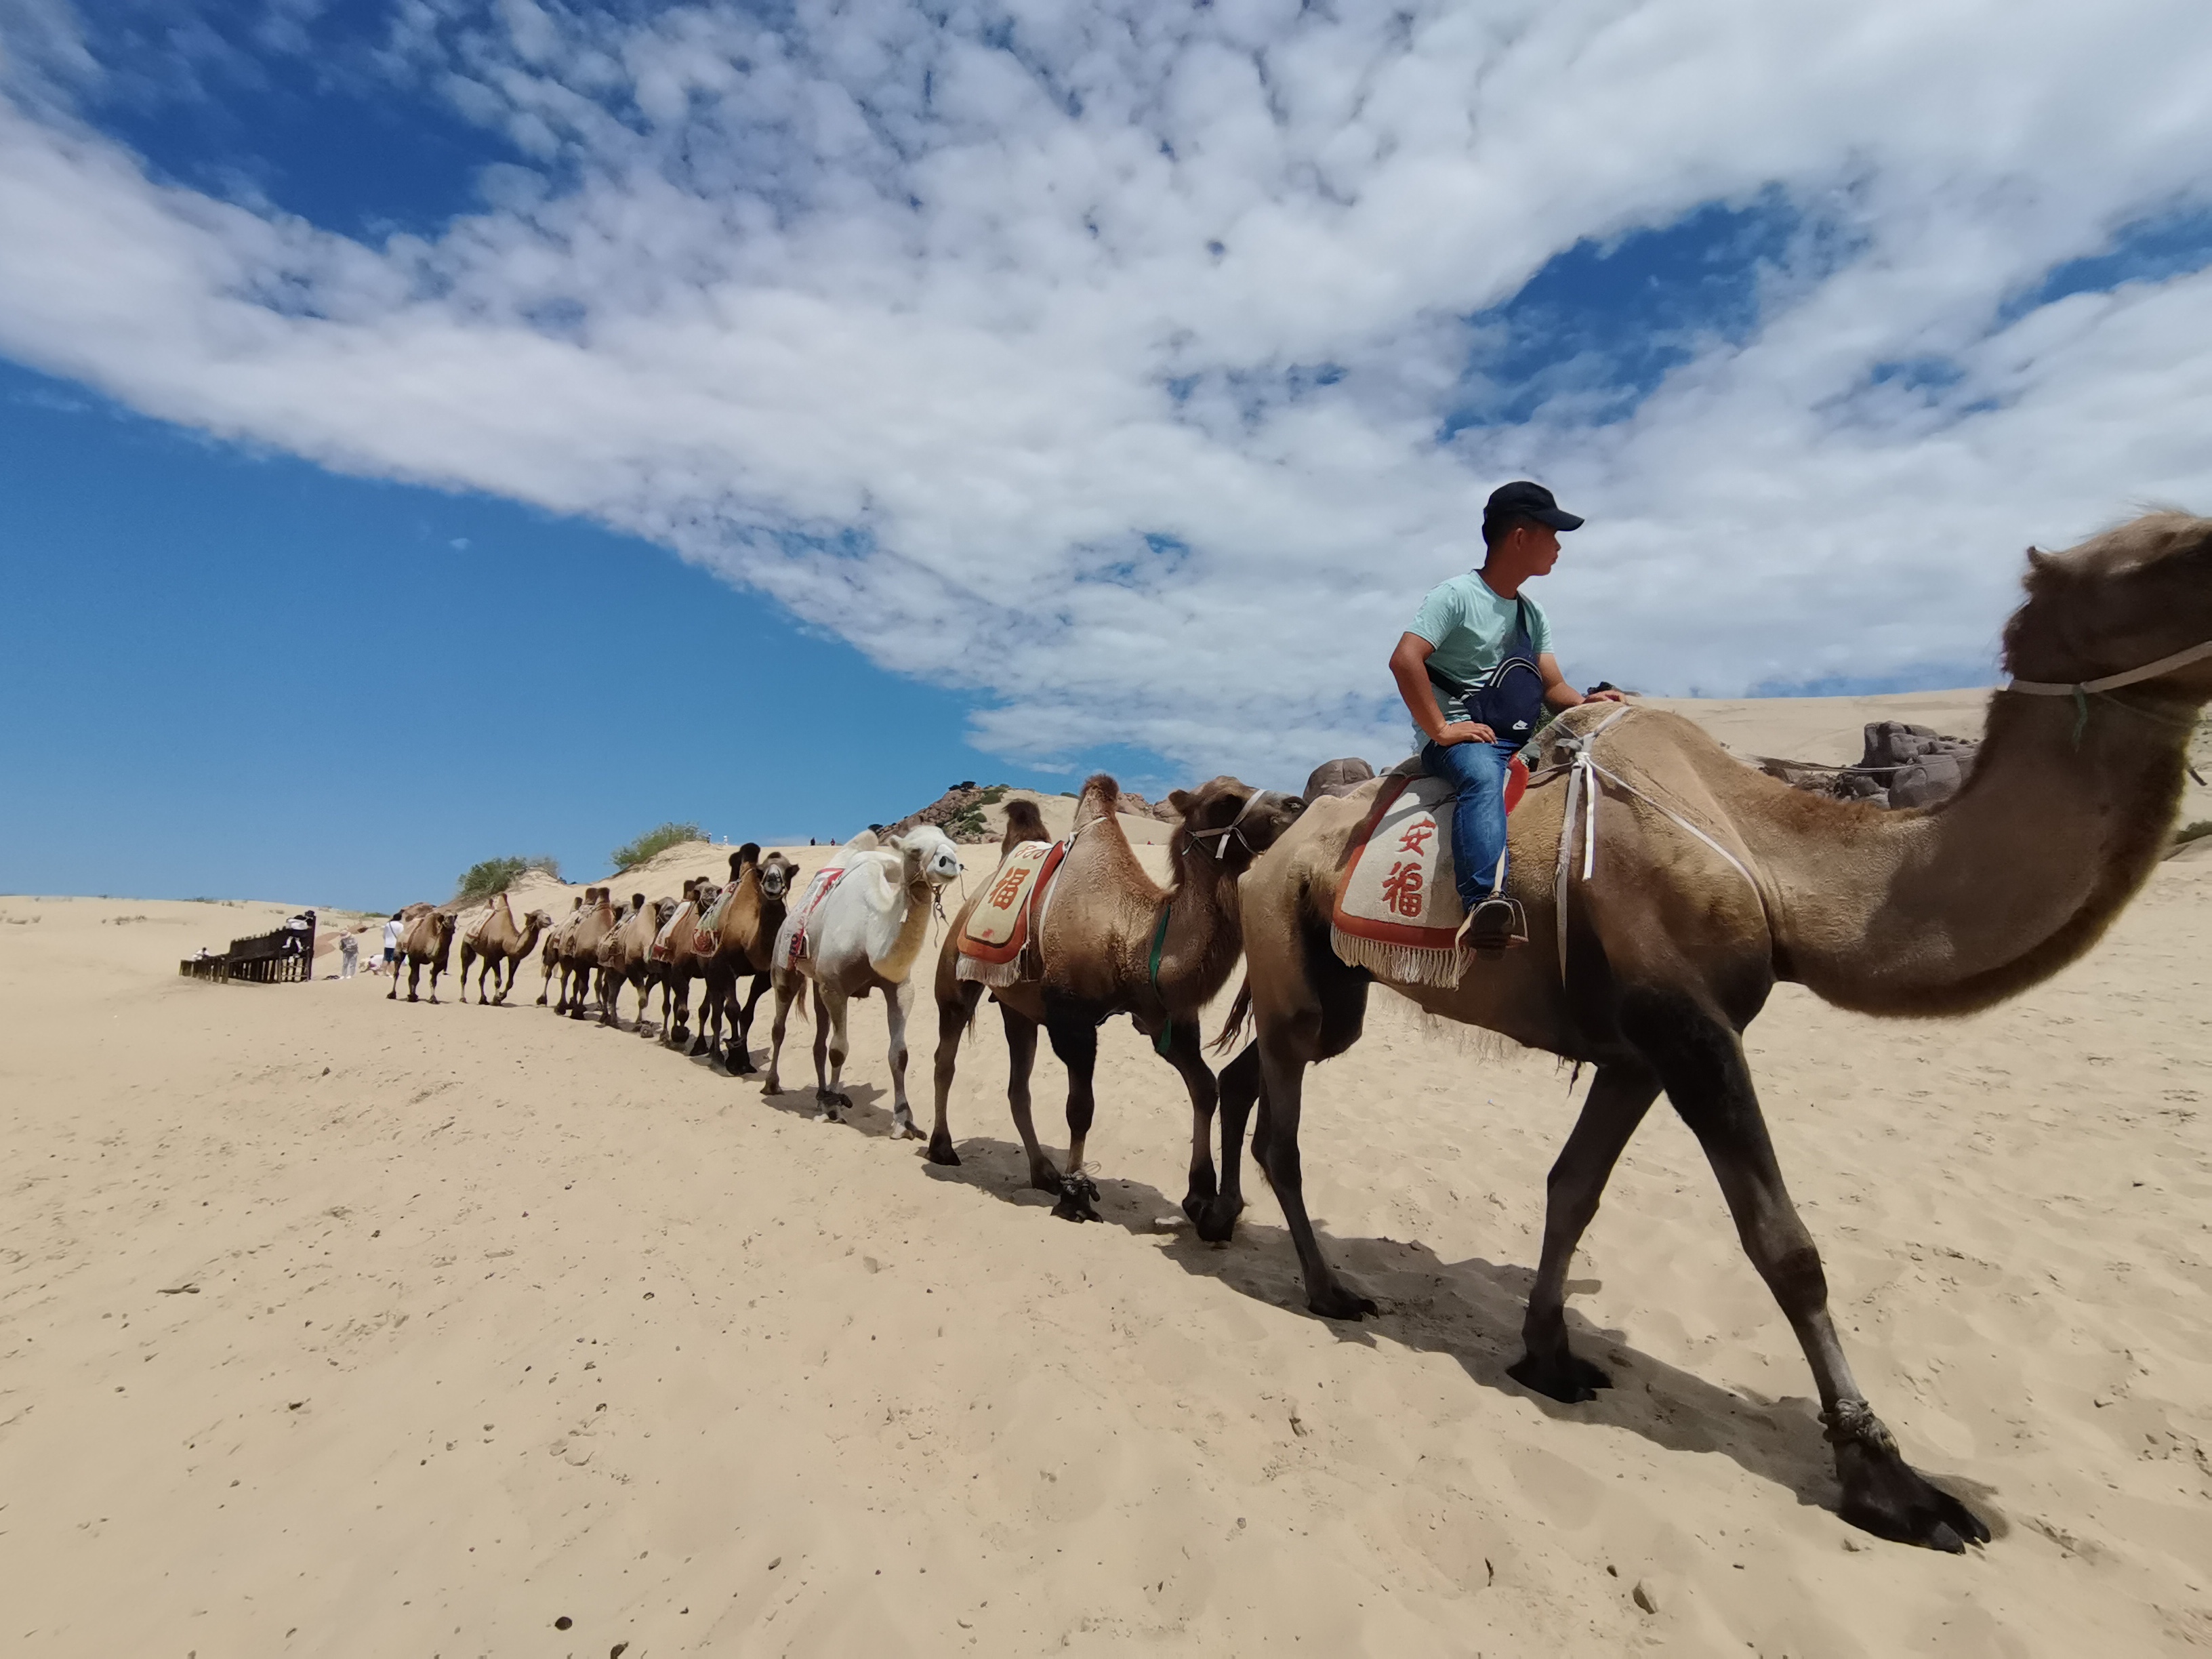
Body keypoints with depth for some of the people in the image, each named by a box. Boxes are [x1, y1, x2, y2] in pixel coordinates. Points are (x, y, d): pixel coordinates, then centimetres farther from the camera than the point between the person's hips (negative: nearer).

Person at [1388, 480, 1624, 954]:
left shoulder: (1534, 615, 21)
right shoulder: (1456, 595, -4)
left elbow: (1553, 686, 17)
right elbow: (1405, 660, -17)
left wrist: (1587, 702, -6)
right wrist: (1441, 729, -20)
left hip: (1521, 741, 8)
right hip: (1460, 737, -8)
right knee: (1483, 776, -38)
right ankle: (1485, 904, -55)